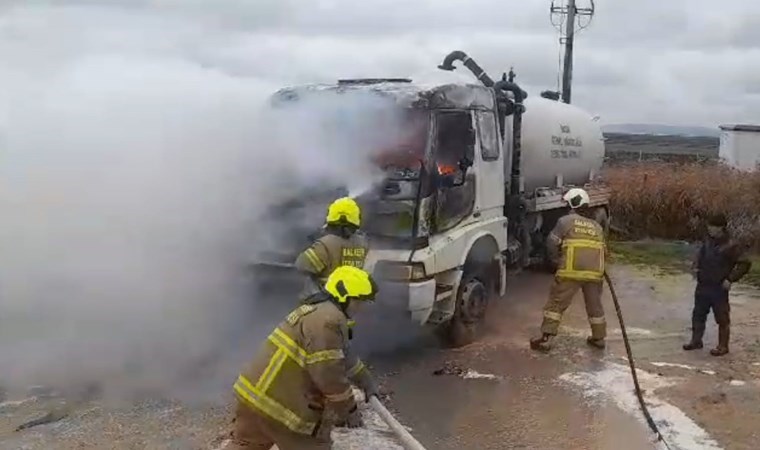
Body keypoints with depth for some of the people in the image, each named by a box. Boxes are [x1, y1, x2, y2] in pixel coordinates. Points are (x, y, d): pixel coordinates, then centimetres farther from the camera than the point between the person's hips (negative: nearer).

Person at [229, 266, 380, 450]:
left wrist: (366, 381, 38)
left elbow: (343, 356, 32)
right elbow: (328, 374, -20)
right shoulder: (329, 320, -17)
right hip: (279, 402, -10)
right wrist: (349, 410, -7)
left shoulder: (318, 311, 19)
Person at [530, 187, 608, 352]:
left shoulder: (566, 220, 2)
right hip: (594, 273, 5)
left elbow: (551, 243, -2)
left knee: (556, 304, 2)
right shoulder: (597, 226, 19)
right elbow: (603, 251, 21)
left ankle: (546, 338, -1)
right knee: (595, 306, 21)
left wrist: (557, 260, 13)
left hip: (570, 271, -5)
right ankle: (598, 338, 31)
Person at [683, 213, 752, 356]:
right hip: (702, 286, 7)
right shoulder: (708, 241, 5)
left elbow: (745, 264, -15)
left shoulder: (732, 246, -16)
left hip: (719, 288, -7)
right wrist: (695, 266, 7)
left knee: (722, 318, 4)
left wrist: (731, 279, -17)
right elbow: (699, 254, 23)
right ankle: (696, 341, 29)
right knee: (698, 314, 15)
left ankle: (723, 346, 15)